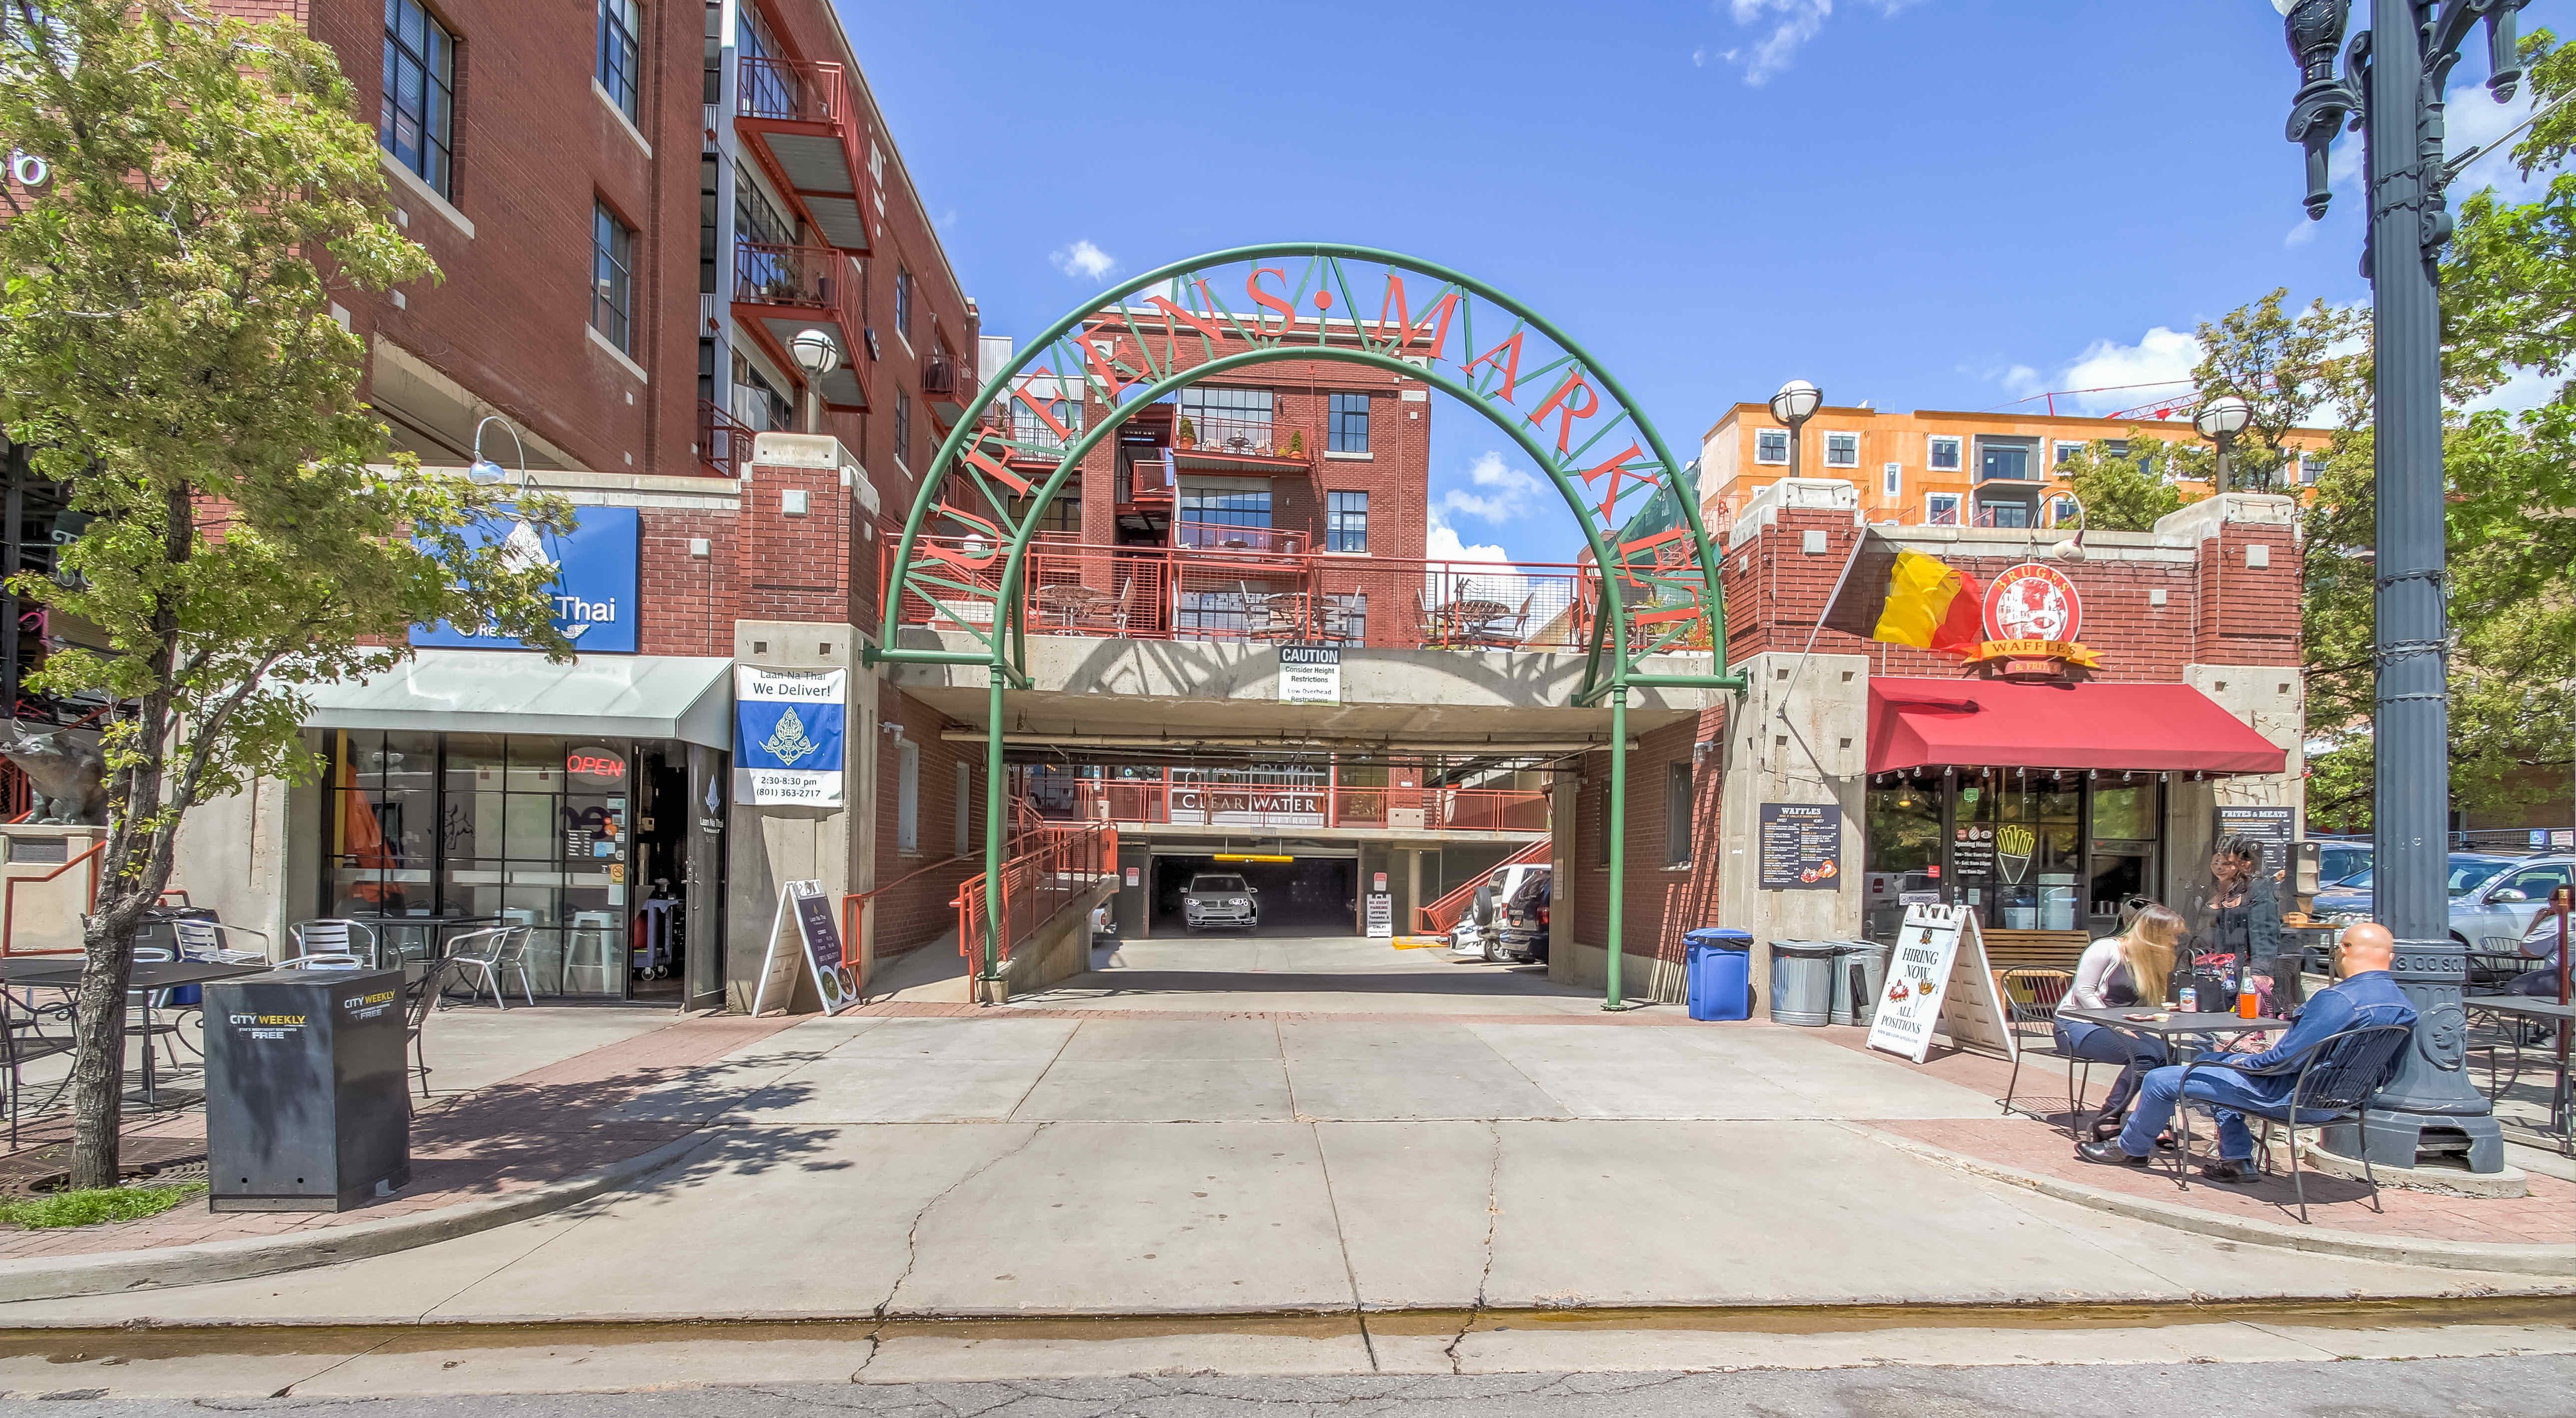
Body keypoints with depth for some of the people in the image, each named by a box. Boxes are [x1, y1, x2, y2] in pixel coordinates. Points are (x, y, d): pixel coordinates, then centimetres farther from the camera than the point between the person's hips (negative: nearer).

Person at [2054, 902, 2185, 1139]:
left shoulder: (2151, 962, 13)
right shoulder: (2107, 949, -11)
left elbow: (2152, 1008, 9)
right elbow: (2084, 992, -17)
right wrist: (2117, 1027, -22)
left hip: (2115, 1027, 8)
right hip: (2076, 1025, -8)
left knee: (2167, 1053, -17)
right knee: (2144, 1055, -27)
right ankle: (2107, 1121, -22)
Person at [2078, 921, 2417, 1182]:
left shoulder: (2339, 999, -29)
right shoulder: (2402, 1003, 1)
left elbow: (2286, 1057, -29)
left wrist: (2246, 1062, -8)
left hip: (2291, 1093, -10)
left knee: (2160, 1080, -1)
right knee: (2227, 1064, 33)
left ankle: (2130, 1149, 23)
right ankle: (2238, 1160, 28)